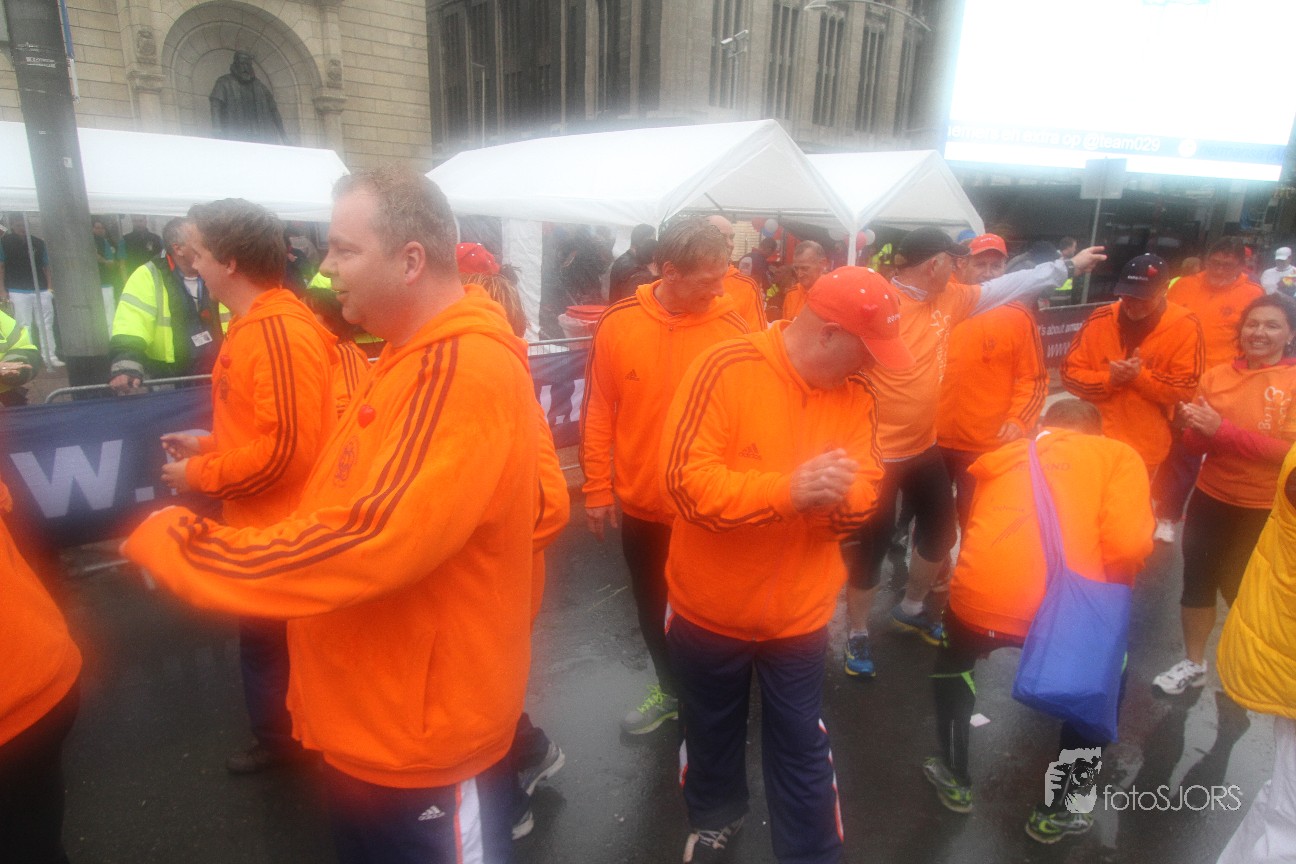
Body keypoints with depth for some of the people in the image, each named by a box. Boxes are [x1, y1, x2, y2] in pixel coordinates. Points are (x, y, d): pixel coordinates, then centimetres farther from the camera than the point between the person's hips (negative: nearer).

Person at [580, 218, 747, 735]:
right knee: (652, 606, 22)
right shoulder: (618, 324, -9)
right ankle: (670, 689, 47)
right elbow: (599, 412, -3)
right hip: (640, 504, 2)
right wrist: (597, 490, 0)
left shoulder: (732, 329, -12)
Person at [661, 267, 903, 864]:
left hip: (799, 610, 2)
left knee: (800, 745, 16)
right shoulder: (726, 368, -20)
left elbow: (863, 498, -4)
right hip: (710, 605, -1)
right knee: (711, 730, 23)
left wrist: (838, 494, -28)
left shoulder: (857, 394, -4)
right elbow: (686, 479, -26)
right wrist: (789, 490, -35)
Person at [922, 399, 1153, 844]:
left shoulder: (1004, 458, 24)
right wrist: (1110, 592, 19)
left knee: (952, 662, 35)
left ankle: (955, 781, 45)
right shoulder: (1117, 454, 16)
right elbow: (1128, 543, -1)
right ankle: (1053, 812, 39)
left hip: (980, 598, 2)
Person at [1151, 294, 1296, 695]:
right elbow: (1196, 445, 2)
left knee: (1244, 590, 11)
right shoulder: (1216, 376, 0)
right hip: (1211, 498, 3)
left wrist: (1222, 429, -27)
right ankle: (1192, 663, 28)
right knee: (1197, 579, 9)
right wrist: (1195, 426, -21)